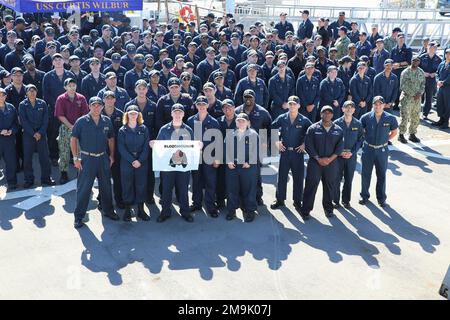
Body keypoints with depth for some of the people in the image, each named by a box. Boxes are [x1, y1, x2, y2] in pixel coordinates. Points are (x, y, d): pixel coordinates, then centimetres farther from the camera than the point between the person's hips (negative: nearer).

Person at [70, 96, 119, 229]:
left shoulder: (107, 121, 4)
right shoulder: (81, 121, -7)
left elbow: (111, 139, 12)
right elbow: (73, 139, -5)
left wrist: (112, 156, 7)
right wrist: (76, 158, -9)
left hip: (103, 158, 4)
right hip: (87, 158, -4)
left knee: (106, 186, 14)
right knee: (83, 188, 0)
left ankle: (108, 210, 31)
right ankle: (79, 216, 9)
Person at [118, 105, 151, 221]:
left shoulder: (143, 129, 4)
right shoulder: (122, 130, 1)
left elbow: (146, 146, -1)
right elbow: (121, 148, -5)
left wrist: (140, 160, -12)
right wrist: (132, 160, -14)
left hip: (142, 162, 1)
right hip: (126, 162, -1)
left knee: (141, 185, 5)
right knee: (127, 186, 4)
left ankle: (141, 210, 15)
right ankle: (127, 210, 14)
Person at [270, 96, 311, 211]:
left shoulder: (304, 120, -6)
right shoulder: (282, 118, -2)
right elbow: (272, 128, 11)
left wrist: (304, 144, -4)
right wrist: (277, 142, 4)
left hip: (298, 152, -1)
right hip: (284, 151, 1)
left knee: (298, 178, 6)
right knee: (282, 176, 9)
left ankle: (297, 201, 19)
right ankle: (280, 199, 22)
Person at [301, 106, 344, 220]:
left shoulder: (338, 130, 6)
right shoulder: (313, 129, 0)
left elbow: (340, 146, 2)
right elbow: (308, 145, -4)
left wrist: (330, 159, -9)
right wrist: (318, 159, -11)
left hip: (331, 162, 2)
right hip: (315, 162, -2)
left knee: (329, 186, 10)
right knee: (311, 185, -3)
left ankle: (328, 208, 25)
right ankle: (305, 210, 4)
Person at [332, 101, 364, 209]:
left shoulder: (358, 124, -1)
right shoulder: (337, 123, -5)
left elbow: (360, 139, 3)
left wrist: (352, 152, -9)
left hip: (351, 155, 2)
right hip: (338, 155, -1)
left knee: (349, 179, 9)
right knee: (337, 178, 2)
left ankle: (346, 200, 23)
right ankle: (336, 200, 15)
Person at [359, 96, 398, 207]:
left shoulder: (390, 118, -9)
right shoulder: (366, 117, -9)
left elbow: (394, 132, 7)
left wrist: (385, 140, 2)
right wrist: (366, 139, 2)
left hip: (382, 150, 0)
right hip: (368, 149, 0)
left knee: (382, 175, 11)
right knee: (365, 174, 11)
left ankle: (381, 198, 25)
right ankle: (364, 196, 28)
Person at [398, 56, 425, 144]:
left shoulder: (421, 72, 8)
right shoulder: (405, 72, -8)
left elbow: (423, 84, 9)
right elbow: (403, 86, -12)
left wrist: (419, 93, -10)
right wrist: (413, 95, -16)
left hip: (417, 98, 5)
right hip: (407, 97, -5)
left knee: (416, 117, 9)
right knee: (405, 117, -6)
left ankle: (412, 134, 22)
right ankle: (401, 135, 4)